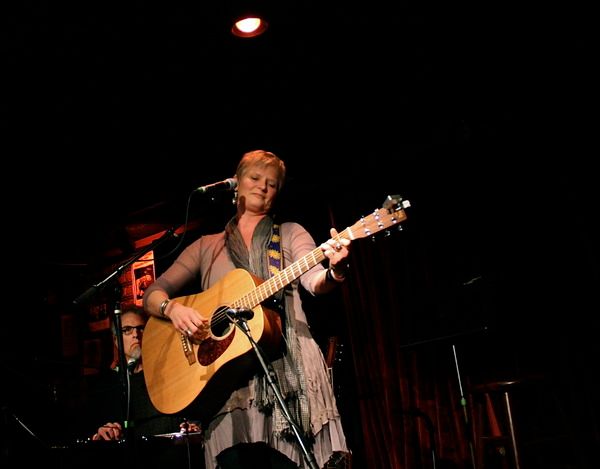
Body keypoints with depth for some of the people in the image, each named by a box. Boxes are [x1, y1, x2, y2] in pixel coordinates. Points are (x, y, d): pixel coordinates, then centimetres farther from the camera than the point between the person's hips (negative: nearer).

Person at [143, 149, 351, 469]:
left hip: (288, 367, -1)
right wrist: (172, 308, -7)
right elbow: (153, 293, 16)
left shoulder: (290, 234, 15)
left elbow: (314, 281, -4)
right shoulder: (207, 246, 20)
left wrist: (335, 271, -27)